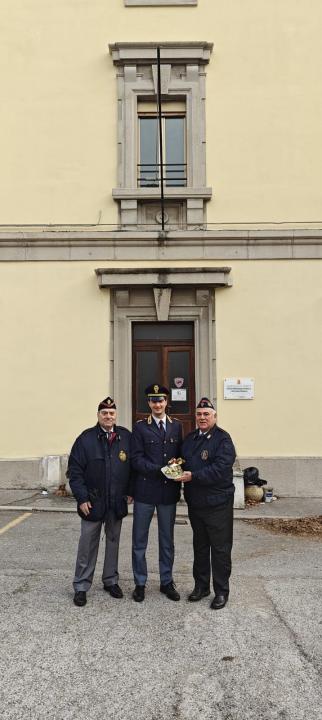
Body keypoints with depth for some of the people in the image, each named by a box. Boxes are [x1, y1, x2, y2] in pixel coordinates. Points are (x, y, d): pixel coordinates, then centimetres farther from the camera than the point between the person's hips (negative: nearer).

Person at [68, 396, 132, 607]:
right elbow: (75, 470, -7)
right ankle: (81, 586, 18)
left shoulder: (126, 437, -1)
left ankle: (111, 580, 31)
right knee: (88, 545, 5)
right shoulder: (86, 438, -7)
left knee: (113, 542, 15)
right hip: (93, 502, -2)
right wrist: (82, 498, -11)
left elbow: (133, 465, 7)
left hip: (117, 502, 2)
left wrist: (130, 491, 3)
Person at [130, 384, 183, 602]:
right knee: (140, 540, 6)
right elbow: (137, 459, -8)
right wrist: (160, 470, -18)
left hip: (169, 491, 3)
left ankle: (167, 582, 27)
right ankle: (140, 583, 21)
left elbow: (180, 453, 12)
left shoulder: (176, 426, 8)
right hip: (145, 490, -3)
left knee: (167, 539, 13)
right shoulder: (140, 427, -2)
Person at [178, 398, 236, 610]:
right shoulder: (190, 438, 11)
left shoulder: (222, 438, -12)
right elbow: (184, 462, 21)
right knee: (200, 546, 18)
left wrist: (193, 476, -22)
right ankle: (201, 585, 31)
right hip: (195, 502, 7)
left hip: (218, 503, -6)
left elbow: (221, 468, -22)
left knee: (220, 548, 4)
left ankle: (222, 591, 17)